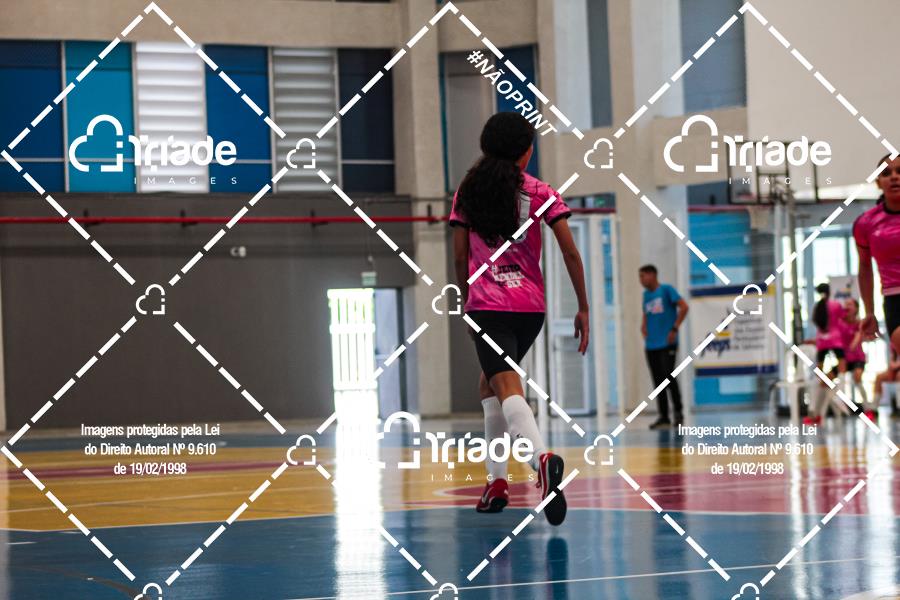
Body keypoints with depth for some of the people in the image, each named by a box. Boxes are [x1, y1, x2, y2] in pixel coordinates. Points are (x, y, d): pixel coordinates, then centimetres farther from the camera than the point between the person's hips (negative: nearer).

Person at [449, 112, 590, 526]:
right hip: (531, 306, 2)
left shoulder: (468, 193, 5)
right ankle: (496, 480, 18)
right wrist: (583, 308, 3)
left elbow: (460, 258, 6)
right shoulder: (540, 193, 3)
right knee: (490, 383, 22)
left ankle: (542, 457, -43)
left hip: (487, 305, -2)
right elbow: (570, 253, -3)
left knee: (508, 389, -15)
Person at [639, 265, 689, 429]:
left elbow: (684, 307, -11)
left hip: (667, 343, -7)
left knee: (668, 377, -13)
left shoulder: (666, 290, -5)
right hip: (651, 345, 7)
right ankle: (663, 417, 8)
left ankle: (678, 411, 3)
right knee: (657, 381, 5)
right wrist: (644, 326, 8)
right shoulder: (646, 294, 15)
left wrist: (674, 329, -14)